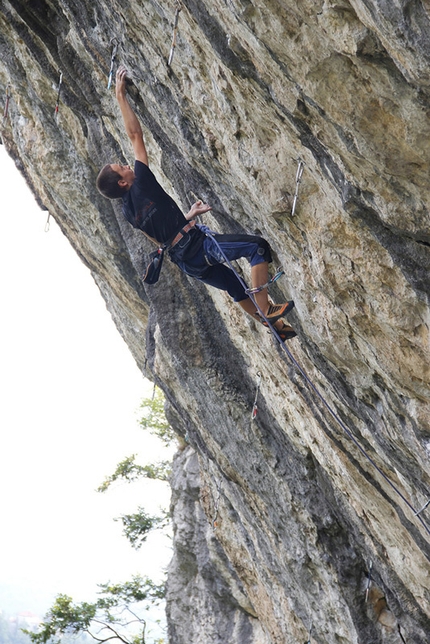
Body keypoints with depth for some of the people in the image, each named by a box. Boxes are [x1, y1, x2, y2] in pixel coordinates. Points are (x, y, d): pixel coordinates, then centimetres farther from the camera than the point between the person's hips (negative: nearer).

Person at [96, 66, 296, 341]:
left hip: (185, 260, 9)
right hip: (197, 244, -9)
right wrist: (121, 96, -6)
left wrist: (189, 215, 27)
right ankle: (266, 310, -15)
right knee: (257, 246, -11)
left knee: (234, 285, 22)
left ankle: (276, 326, 28)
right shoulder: (141, 186, -13)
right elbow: (135, 134, -11)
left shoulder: (129, 211, 10)